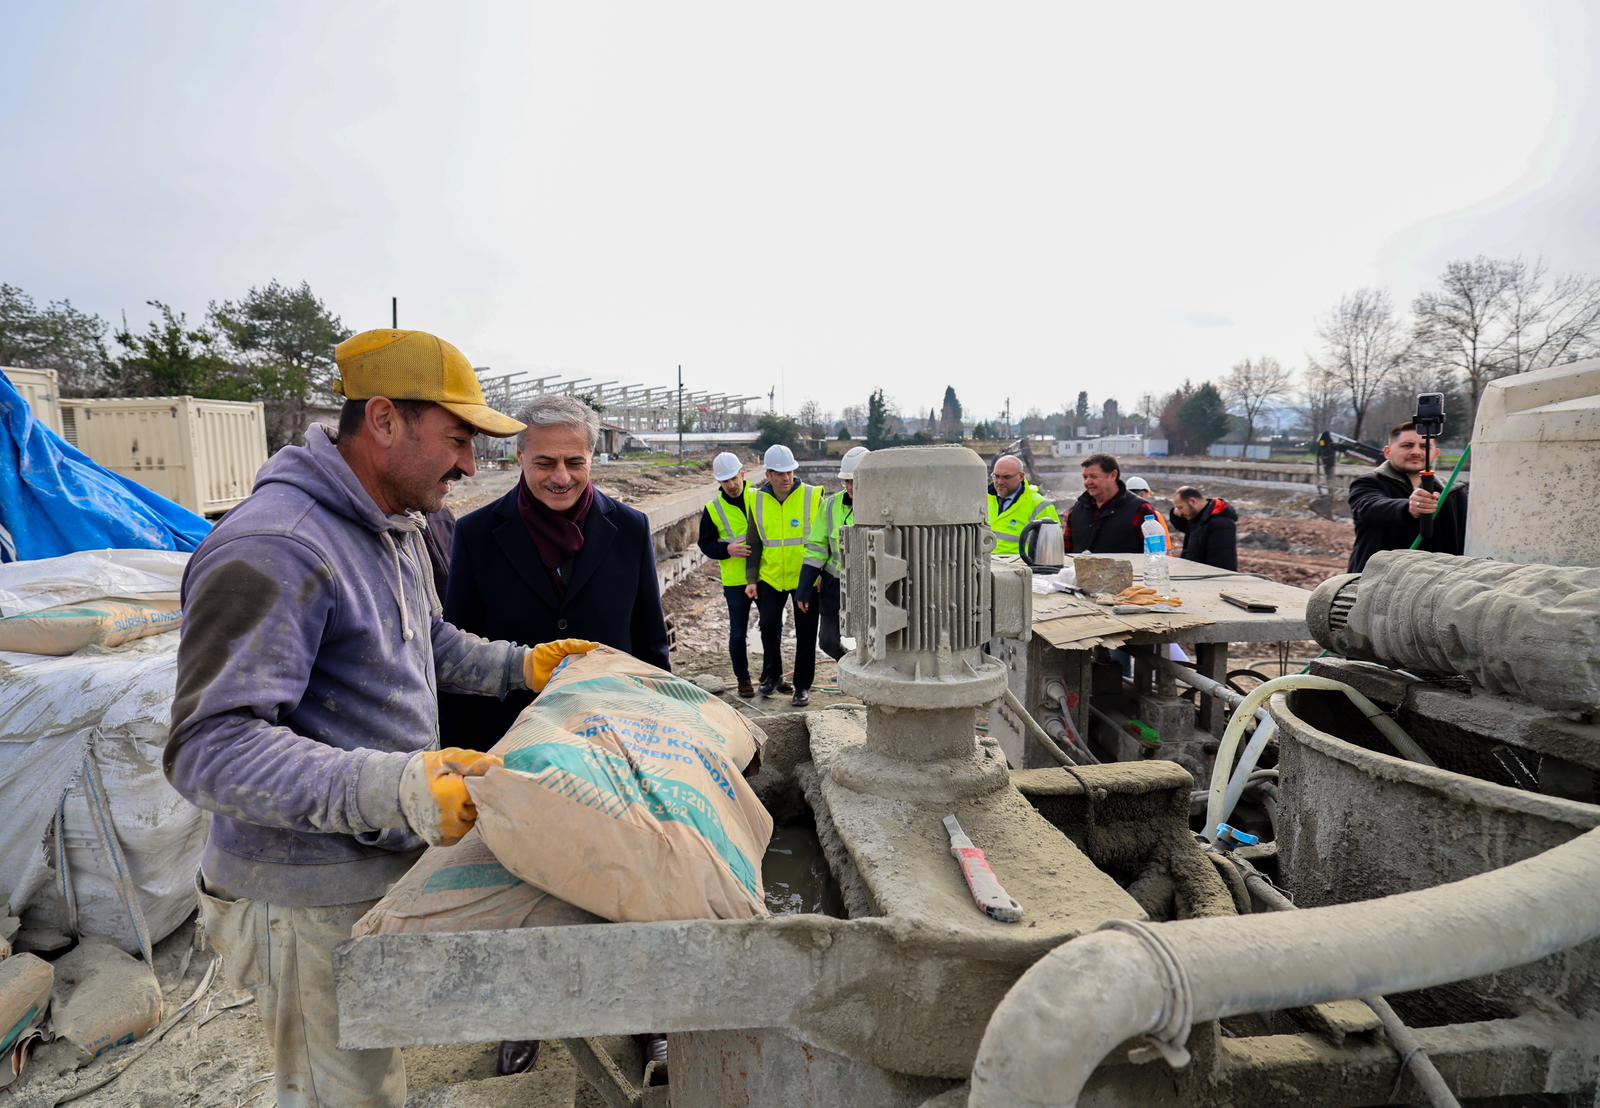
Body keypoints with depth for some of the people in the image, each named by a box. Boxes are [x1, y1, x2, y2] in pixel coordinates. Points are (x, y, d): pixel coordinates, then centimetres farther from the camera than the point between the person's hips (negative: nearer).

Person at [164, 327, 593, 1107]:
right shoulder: (273, 549, -26)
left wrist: (520, 665, 8)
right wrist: (393, 789, -40)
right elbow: (209, 747, -31)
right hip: (312, 904, -9)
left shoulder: (398, 528, 7)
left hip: (390, 870, 9)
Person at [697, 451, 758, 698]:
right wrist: (727, 549, -17)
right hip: (735, 580, -1)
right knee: (738, 633, 5)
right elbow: (705, 544, 1)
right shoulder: (713, 508, -1)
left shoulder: (759, 498, 1)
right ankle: (743, 678, 22)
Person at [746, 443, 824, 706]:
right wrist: (751, 579, 1)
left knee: (805, 634, 5)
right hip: (771, 577, 2)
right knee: (769, 625, -3)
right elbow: (755, 544, 8)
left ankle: (803, 686, 20)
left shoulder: (812, 497, -7)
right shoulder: (759, 501, 2)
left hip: (805, 578, -2)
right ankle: (772, 675, 21)